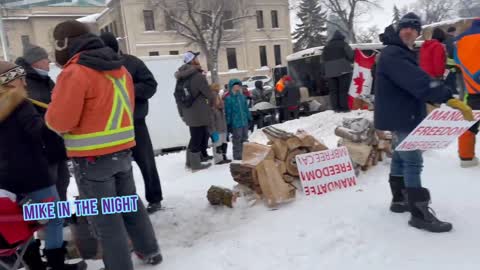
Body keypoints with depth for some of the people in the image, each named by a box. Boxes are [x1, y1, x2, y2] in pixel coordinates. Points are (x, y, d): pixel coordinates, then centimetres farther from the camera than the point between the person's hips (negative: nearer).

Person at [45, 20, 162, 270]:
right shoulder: (119, 69, 10)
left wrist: (51, 113, 4)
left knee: (104, 218, 4)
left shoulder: (74, 72, -16)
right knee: (131, 204, 21)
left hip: (92, 158, -8)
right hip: (122, 151, 8)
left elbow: (59, 121, -16)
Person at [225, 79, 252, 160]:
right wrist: (228, 124, -9)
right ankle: (237, 157, 12)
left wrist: (249, 119, 15)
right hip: (236, 124, -6)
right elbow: (228, 112, -9)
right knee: (237, 142, 2)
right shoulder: (229, 99, -10)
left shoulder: (242, 97, 7)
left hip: (245, 123, 6)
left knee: (245, 140, 17)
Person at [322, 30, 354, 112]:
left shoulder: (327, 47, 18)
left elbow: (323, 58, 18)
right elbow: (351, 55, -5)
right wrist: (351, 62, 12)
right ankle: (344, 107, -5)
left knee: (333, 90, 5)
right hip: (343, 69, -4)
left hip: (330, 71, 4)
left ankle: (336, 108, 1)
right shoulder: (343, 44, 1)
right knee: (343, 89, -2)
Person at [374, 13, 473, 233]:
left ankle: (399, 200, 28)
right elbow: (418, 82, -31)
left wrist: (430, 103, 13)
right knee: (413, 162, -11)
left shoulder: (402, 54, 18)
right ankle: (419, 214, -7)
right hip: (400, 117, -11)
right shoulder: (393, 54, -18)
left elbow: (413, 83, 22)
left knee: (401, 158, 16)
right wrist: (449, 98, -35)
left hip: (401, 115, 11)